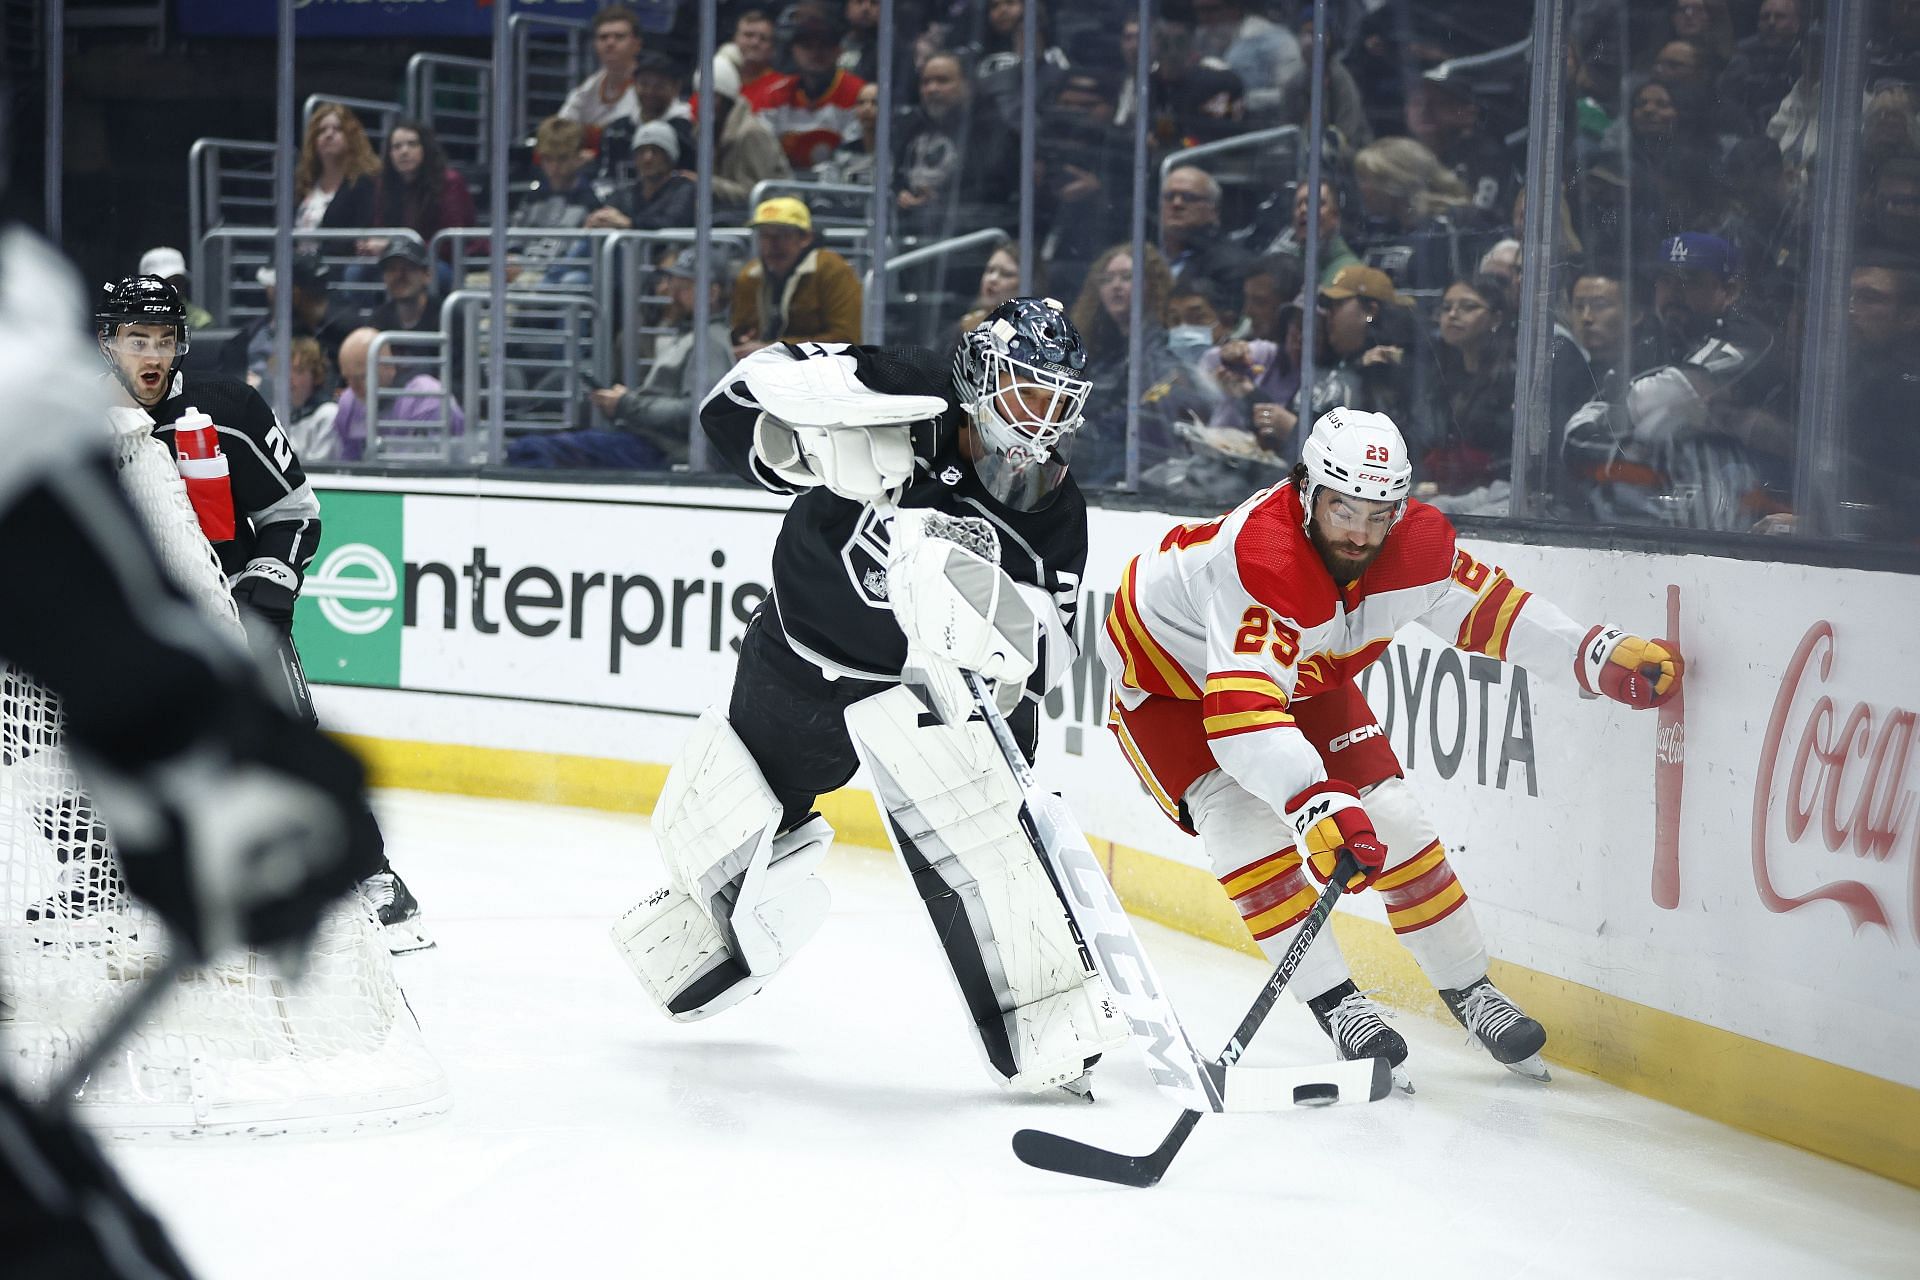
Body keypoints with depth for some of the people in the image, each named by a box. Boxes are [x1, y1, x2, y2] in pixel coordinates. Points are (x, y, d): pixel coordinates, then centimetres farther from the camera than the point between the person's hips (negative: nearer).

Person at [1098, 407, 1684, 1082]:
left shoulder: (1418, 544, -22)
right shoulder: (1259, 557, -44)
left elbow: (1486, 607, -4)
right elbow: (1240, 707, -53)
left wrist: (1601, 655, -16)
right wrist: (1316, 802, -64)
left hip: (1302, 675, 6)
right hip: (1167, 673, -6)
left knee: (1391, 822, -3)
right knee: (1248, 827, -25)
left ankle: (1471, 990, 13)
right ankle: (1336, 1006, -17)